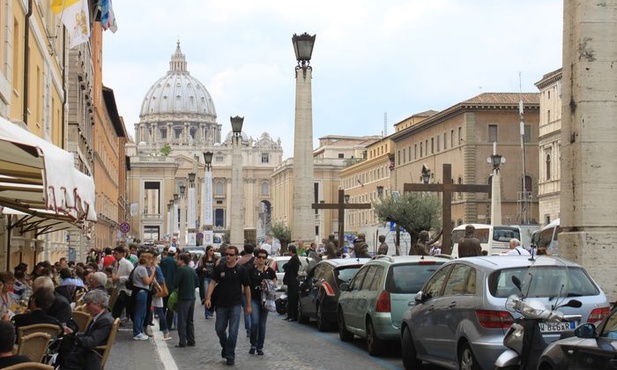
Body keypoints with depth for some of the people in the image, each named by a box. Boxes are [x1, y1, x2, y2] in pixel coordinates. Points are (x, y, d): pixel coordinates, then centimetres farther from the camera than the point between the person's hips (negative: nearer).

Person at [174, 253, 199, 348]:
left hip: (183, 298, -7)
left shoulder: (181, 270, -12)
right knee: (190, 321, 15)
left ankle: (182, 342, -3)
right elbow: (197, 283, 11)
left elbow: (176, 283, -15)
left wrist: (177, 288, 6)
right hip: (192, 297, 7)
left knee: (182, 321, -2)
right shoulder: (192, 270, 8)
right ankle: (191, 341, 17)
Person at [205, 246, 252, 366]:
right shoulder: (220, 269, 2)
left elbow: (247, 287, 2)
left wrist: (248, 305, 2)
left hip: (235, 305, -3)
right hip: (221, 304, 3)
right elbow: (213, 283, -3)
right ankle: (224, 347, 39)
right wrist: (208, 298, -16)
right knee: (219, 329, 11)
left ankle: (230, 356, 7)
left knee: (233, 332, -5)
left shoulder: (241, 270, -3)